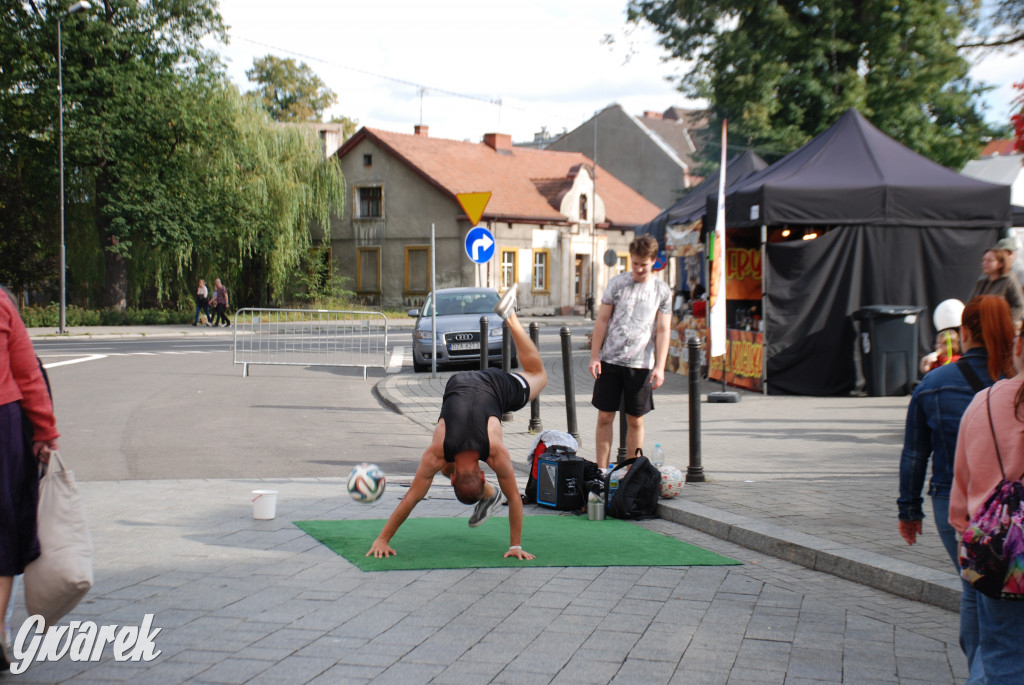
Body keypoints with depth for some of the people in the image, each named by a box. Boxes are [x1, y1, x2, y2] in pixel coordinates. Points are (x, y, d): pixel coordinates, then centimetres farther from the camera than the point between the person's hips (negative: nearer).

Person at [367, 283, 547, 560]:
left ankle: (510, 315, 37)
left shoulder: (497, 453, -38)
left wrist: (516, 545, -24)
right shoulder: (436, 454, -35)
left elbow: (514, 498, -27)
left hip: (496, 386, -2)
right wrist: (382, 539, -26)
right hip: (459, 384, 2)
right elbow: (411, 498, -27)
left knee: (537, 375, 28)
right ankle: (489, 496, 25)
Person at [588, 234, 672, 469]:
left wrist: (660, 367, -7)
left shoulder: (662, 290, 2)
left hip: (640, 364, 0)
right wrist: (594, 356, -1)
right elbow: (602, 320, 5)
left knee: (635, 421, 6)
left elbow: (662, 331, 1)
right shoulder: (617, 283, 3)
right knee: (605, 417, 2)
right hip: (610, 360, 1)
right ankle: (601, 471, 9)